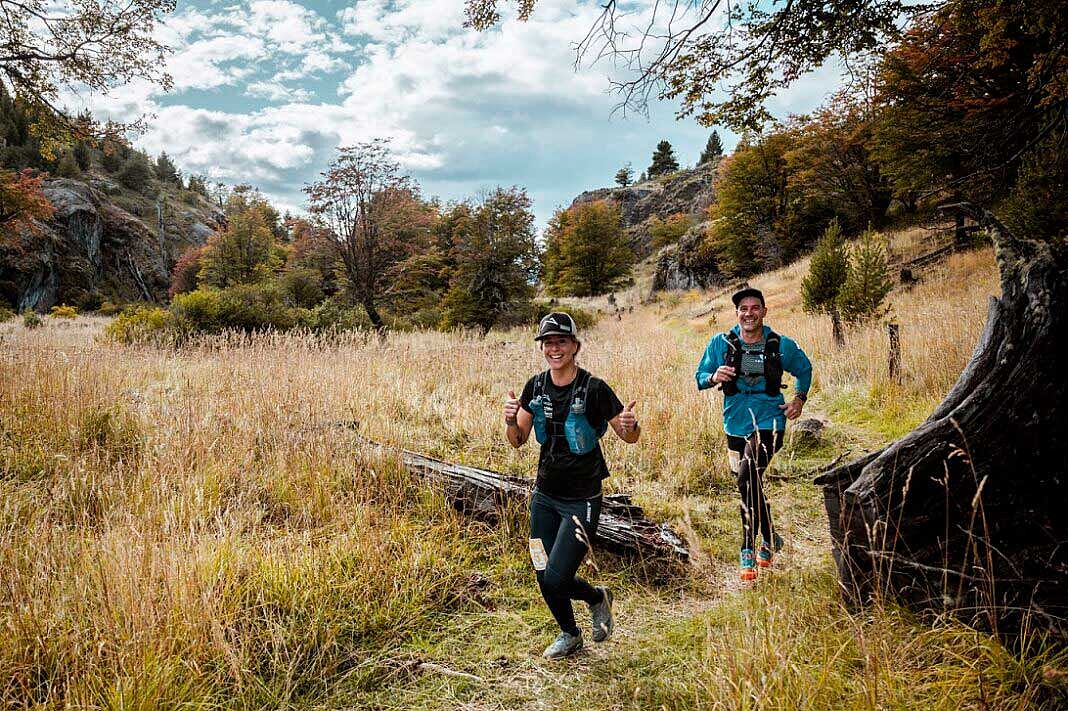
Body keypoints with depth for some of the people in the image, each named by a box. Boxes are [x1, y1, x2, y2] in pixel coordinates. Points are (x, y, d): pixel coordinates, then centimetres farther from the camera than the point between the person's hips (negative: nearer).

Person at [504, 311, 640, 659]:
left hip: (582, 500, -5)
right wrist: (510, 420, -18)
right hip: (544, 496, 5)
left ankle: (598, 598, 24)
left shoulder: (594, 388, -15)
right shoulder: (535, 387, -1)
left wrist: (631, 425, -30)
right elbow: (518, 441, 4)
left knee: (556, 579, -10)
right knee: (544, 577, 11)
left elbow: (629, 438, -7)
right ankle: (569, 635, 40)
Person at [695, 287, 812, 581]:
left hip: (769, 423, -3)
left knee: (747, 476, -25)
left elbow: (804, 369, 16)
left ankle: (748, 551, -14)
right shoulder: (720, 343, -3)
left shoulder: (782, 346, -3)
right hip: (736, 425, 3)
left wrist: (800, 398, 2)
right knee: (751, 485, 16)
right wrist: (714, 377, -19)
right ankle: (770, 538, 40)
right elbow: (700, 378, 2)